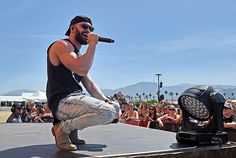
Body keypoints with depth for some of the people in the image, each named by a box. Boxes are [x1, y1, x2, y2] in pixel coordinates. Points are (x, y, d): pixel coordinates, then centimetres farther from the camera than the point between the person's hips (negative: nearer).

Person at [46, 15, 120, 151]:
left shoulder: (78, 55, 22)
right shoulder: (61, 45, -6)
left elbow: (90, 85, 18)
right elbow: (82, 70, -25)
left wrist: (107, 101, 3)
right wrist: (93, 44, -11)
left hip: (76, 99, 10)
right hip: (62, 102, -10)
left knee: (115, 108, 10)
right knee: (107, 112, -27)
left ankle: (72, 130, 7)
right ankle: (63, 128, -7)